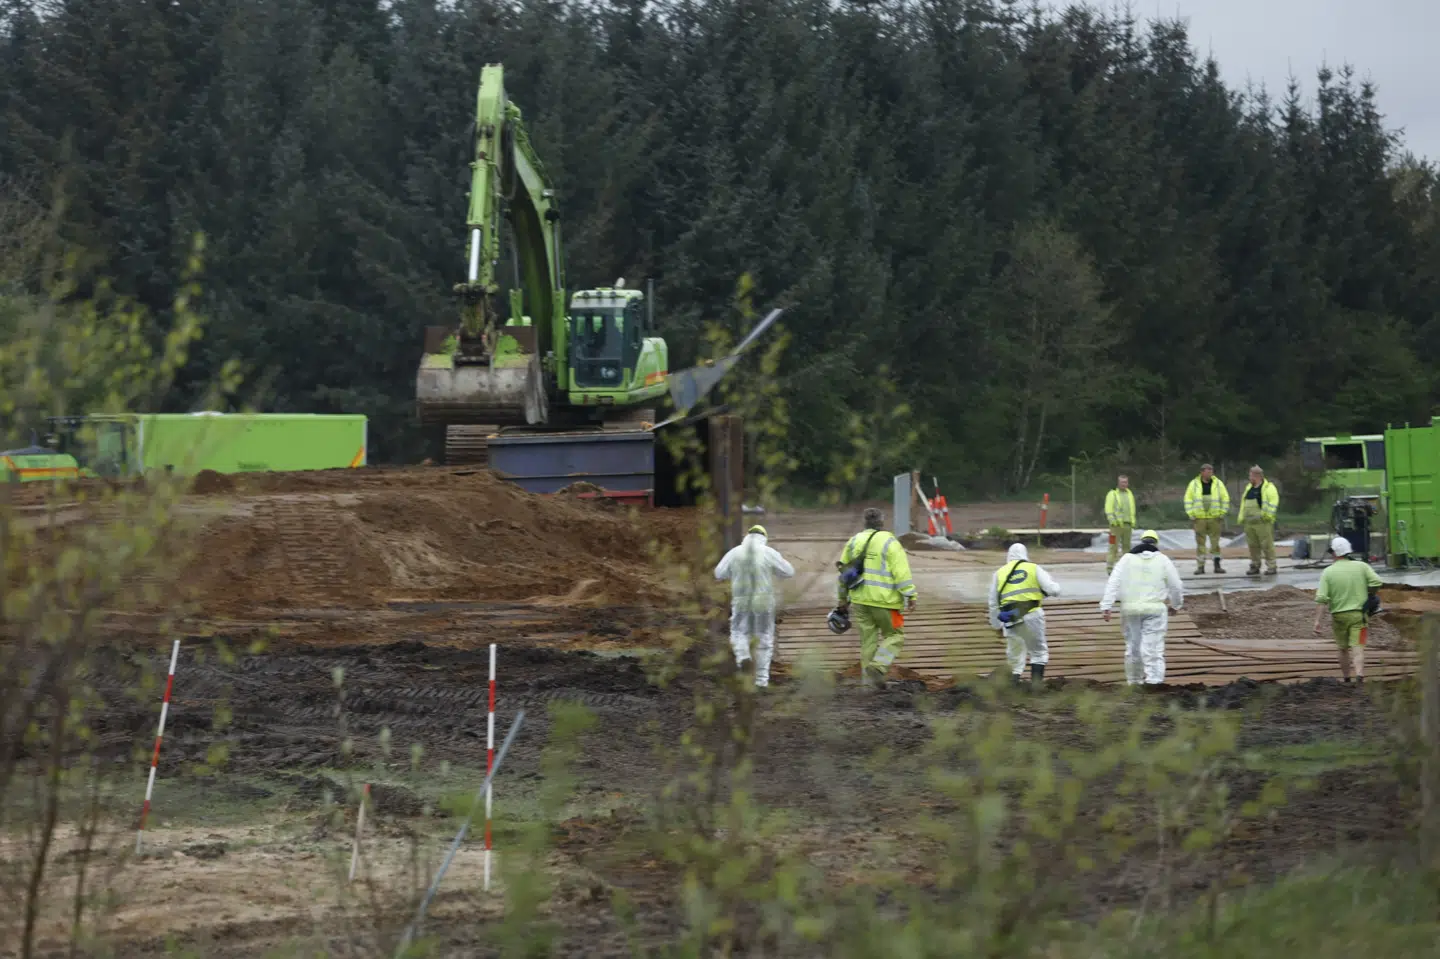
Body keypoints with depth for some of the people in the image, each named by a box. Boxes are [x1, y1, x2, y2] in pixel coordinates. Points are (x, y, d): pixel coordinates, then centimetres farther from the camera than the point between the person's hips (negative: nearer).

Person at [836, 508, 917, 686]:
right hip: (884, 599, -5)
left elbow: (844, 571, 16)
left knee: (868, 639, 12)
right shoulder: (890, 543, -7)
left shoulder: (854, 541, 10)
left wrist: (843, 598, 25)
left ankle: (867, 678, 12)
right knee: (894, 636, 7)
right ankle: (878, 666, -13)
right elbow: (902, 573, -13)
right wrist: (911, 596, -11)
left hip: (860, 598, 5)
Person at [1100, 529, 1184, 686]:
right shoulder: (1162, 560, 3)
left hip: (1130, 608, 2)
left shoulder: (1127, 559, 5)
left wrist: (1106, 606, -4)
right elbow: (1176, 585, 7)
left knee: (1133, 645, 13)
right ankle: (1154, 678, -18)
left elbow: (1113, 583, -2)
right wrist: (1175, 604, 25)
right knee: (1153, 646, -6)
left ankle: (1134, 680, 23)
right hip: (1154, 608, -2)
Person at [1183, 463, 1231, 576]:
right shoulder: (1194, 484, 3)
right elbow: (1188, 500, 4)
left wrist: (1222, 513, 0)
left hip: (1215, 518, 1)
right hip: (1199, 518, -1)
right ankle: (1200, 566, 4)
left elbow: (1225, 498, 7)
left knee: (1215, 541, 3)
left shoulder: (1218, 484, 4)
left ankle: (1217, 565, 11)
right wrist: (1191, 514, -3)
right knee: (1200, 542, 0)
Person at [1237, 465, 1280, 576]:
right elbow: (1243, 503, 24)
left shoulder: (1268, 488, -5)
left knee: (1267, 545, -7)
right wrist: (1241, 517, 17)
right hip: (1249, 523, 8)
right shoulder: (1249, 488, 20)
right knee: (1253, 545, 10)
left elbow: (1273, 503, -13)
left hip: (1262, 522, -8)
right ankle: (1255, 566, 18)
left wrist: (1267, 515, -20)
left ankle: (1271, 567, -3)